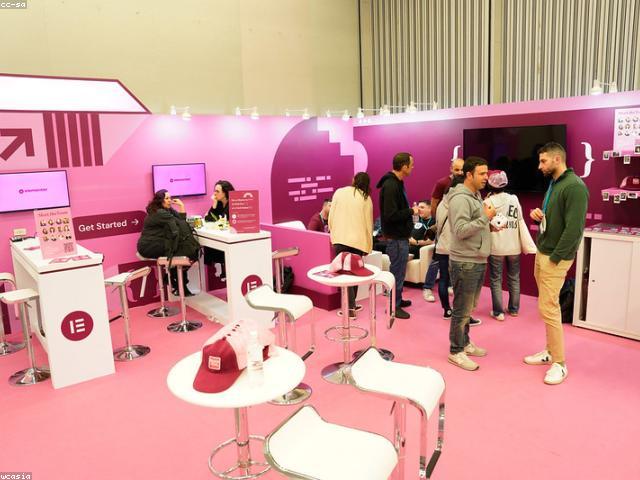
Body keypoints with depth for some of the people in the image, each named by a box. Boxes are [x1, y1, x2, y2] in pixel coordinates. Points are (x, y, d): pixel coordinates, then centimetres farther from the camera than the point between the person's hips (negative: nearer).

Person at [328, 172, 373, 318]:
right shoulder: (366, 198, 5)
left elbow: (331, 217, 4)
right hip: (358, 240, 1)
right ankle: (351, 303, 24)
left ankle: (350, 307, -9)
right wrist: (368, 246, 13)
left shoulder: (339, 192, 4)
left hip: (340, 238, -1)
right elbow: (369, 223, 6)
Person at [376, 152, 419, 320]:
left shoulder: (396, 182, 10)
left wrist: (410, 210, 2)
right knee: (397, 271, 1)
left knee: (398, 270, 20)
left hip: (400, 236, 10)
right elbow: (391, 215, -27)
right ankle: (393, 306, 13)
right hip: (396, 237, -10)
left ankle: (397, 299, 34)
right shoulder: (390, 185, -23)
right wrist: (411, 211, -17)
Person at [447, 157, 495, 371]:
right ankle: (455, 351, 11)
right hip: (465, 262, -10)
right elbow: (460, 231, -25)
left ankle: (464, 342, 32)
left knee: (469, 307, 19)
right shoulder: (460, 198, -18)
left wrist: (489, 223, 4)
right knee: (462, 309, 0)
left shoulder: (476, 196, 13)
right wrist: (485, 217, -19)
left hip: (478, 261, 10)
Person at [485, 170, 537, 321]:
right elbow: (521, 223, 2)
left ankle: (498, 312, 9)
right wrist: (528, 245, 6)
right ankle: (514, 309, 27)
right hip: (514, 247, 3)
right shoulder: (514, 199, 1)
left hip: (496, 247, -3)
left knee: (496, 280, 7)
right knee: (514, 278, 17)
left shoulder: (488, 202, -9)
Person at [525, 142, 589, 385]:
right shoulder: (554, 184, 13)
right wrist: (538, 215, 1)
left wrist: (555, 258, -18)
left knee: (548, 308, -7)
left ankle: (559, 363, 5)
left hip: (555, 258, -9)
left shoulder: (574, 187, -16)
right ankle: (550, 351, 26)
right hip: (541, 253, 9)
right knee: (548, 306, 15)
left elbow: (574, 228, -21)